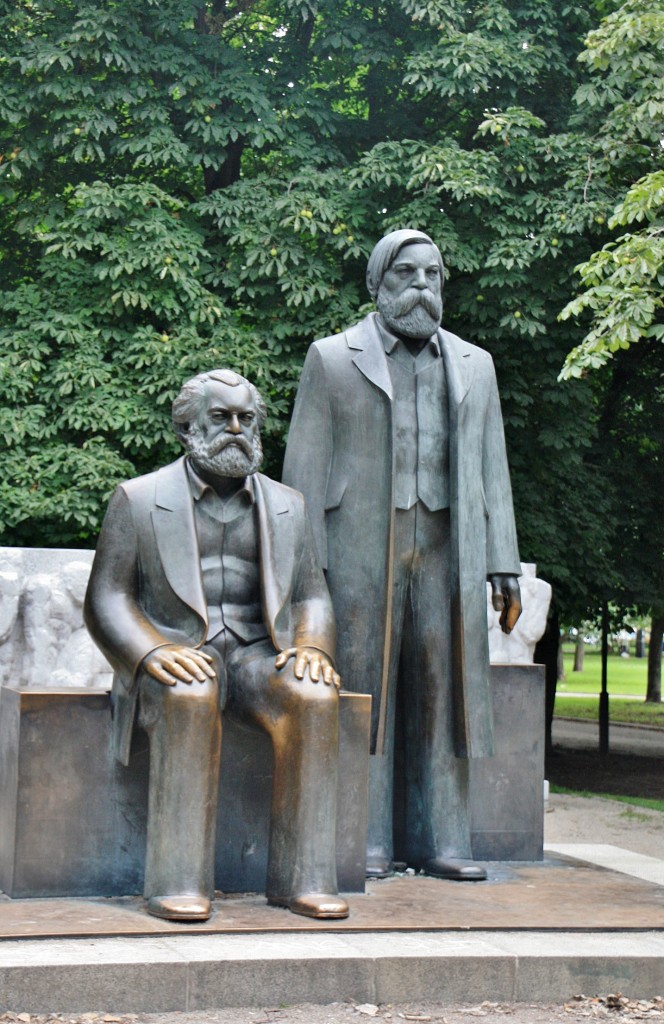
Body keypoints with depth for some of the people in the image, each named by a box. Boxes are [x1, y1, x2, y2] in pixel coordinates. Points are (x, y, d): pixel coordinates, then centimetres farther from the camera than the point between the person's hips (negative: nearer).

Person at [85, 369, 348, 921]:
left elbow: (312, 596, 14)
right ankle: (178, 882, -34)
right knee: (192, 700, -37)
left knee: (314, 699, -29)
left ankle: (302, 877, -26)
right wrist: (155, 652, -20)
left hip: (257, 653, 3)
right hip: (174, 657, -3)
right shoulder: (138, 499, 5)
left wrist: (312, 647, -9)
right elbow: (105, 598, -1)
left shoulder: (287, 506, 16)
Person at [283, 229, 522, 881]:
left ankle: (439, 840, 8)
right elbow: (304, 466, 3)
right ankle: (365, 843, 4)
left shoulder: (473, 365, 17)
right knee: (362, 692, -2)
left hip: (446, 552, 3)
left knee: (442, 692, 2)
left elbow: (492, 471, 16)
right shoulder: (332, 358, 8)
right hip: (360, 552, -3)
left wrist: (503, 566, 7)